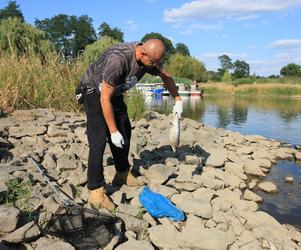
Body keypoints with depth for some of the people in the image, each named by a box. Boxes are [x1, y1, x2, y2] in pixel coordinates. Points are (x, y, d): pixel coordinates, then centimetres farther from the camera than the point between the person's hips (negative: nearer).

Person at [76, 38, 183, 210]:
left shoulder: (151, 58, -14)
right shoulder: (118, 59, -37)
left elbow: (166, 76, 7)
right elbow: (105, 99, -32)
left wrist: (178, 100, 3)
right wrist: (113, 131, -28)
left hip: (114, 93, 8)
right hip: (93, 91, -8)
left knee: (125, 132, 10)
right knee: (99, 140, -17)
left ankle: (122, 175, 24)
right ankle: (96, 191, -11)